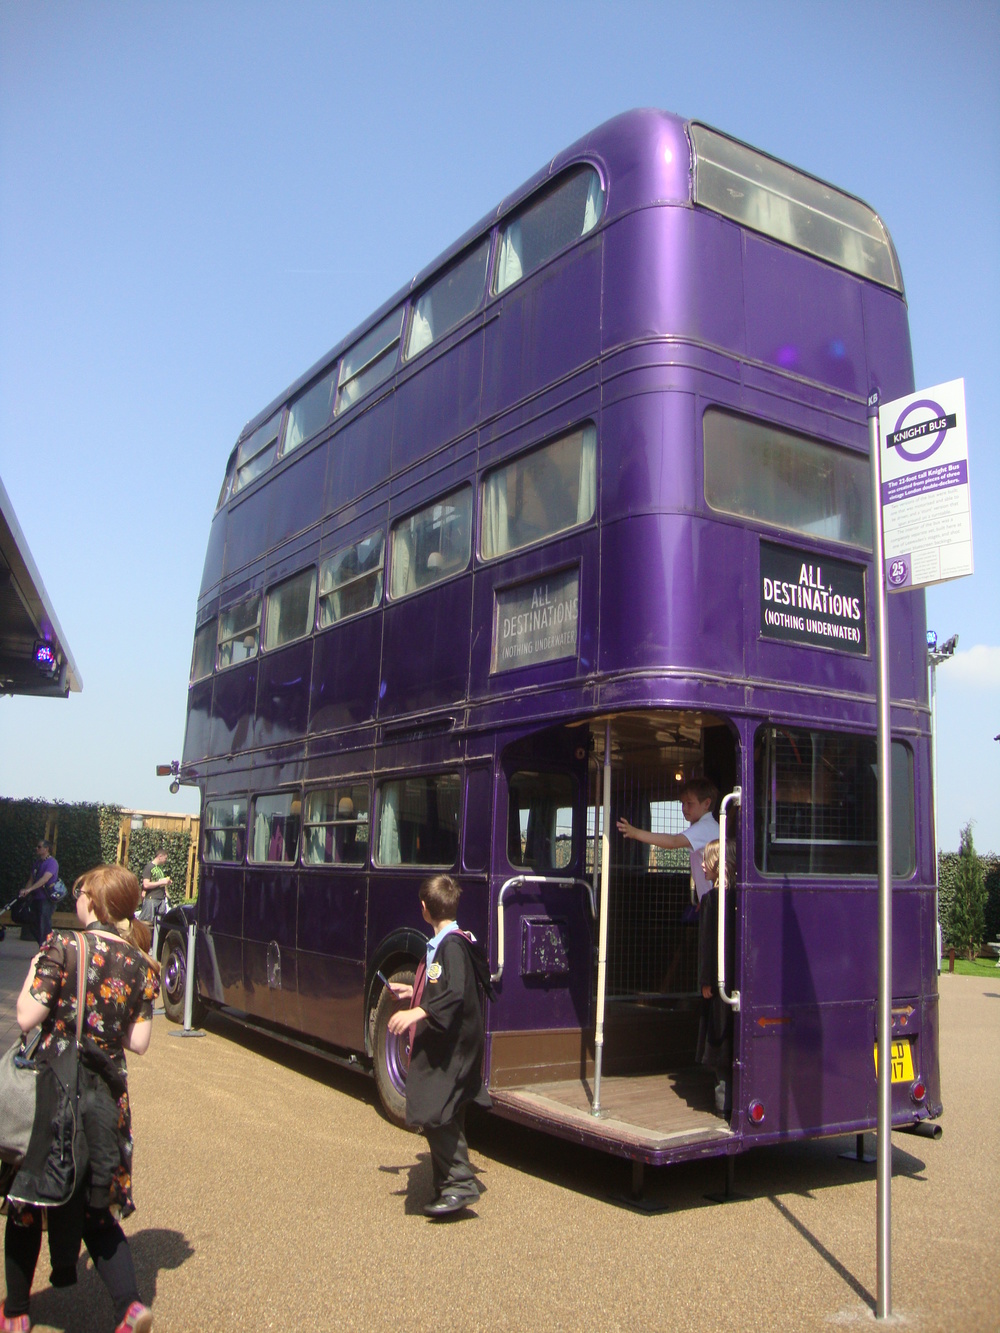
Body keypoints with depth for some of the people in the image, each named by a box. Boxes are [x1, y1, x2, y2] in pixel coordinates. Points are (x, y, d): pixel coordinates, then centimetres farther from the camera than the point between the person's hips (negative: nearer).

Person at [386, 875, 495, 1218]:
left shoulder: (452, 945, -18)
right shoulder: (442, 942, 12)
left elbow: (456, 995, -29)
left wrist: (417, 1013, -34)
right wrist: (413, 992, 34)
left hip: (450, 1050, -10)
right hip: (441, 1048, 10)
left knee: (433, 1113, -11)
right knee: (443, 1118, 14)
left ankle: (461, 1183, -2)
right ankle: (449, 1188, 22)